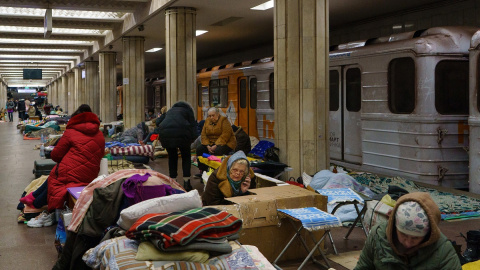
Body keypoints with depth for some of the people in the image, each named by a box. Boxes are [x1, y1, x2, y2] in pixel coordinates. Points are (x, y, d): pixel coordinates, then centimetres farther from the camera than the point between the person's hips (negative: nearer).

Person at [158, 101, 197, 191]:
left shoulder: (170, 111, 37)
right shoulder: (188, 110, 25)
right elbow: (193, 126, 12)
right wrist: (191, 139, 19)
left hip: (164, 133, 3)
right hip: (181, 132, -3)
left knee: (172, 157, 22)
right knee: (186, 157, 17)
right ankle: (186, 183, 12)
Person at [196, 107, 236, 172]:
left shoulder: (224, 120, -10)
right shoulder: (207, 121, 9)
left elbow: (225, 136, -19)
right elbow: (203, 135, 3)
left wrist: (216, 146, -26)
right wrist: (208, 146, -13)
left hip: (225, 143, -7)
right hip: (211, 143, 7)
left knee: (216, 151, -35)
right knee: (199, 149, -13)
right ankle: (203, 171, -8)